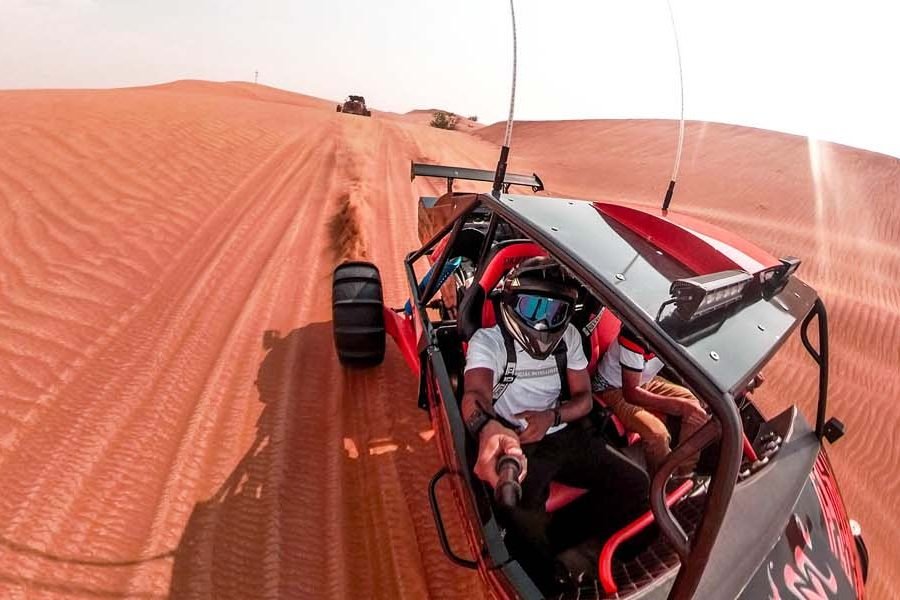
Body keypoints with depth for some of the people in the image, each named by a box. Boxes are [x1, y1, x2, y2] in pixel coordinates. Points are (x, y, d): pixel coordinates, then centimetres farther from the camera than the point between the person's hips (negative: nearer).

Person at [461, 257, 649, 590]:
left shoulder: (569, 337, 5)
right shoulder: (488, 340, -13)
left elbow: (584, 397, 9)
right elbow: (476, 394, -32)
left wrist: (552, 416, -16)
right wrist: (489, 429, -59)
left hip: (566, 435, 6)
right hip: (517, 446, -6)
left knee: (636, 485, -5)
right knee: (525, 526, -30)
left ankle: (558, 542, 6)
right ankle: (549, 583, 2)